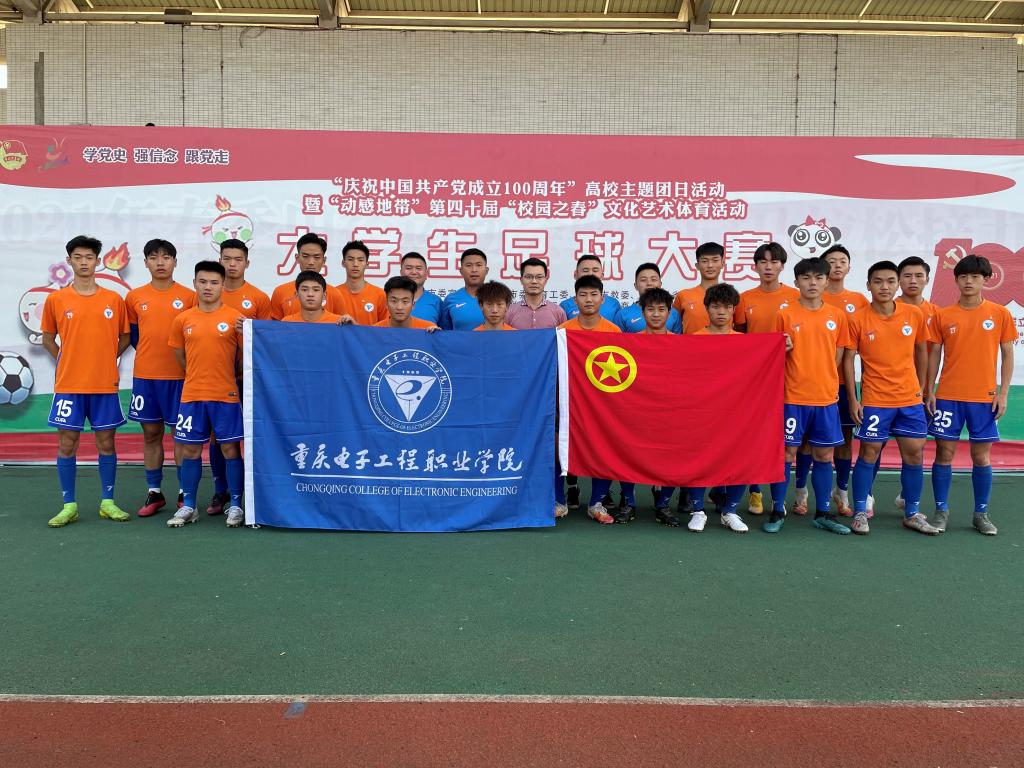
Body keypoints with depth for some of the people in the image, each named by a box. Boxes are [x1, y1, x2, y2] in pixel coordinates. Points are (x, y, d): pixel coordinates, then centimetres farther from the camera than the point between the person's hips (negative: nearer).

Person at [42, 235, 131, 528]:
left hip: (105, 385, 0)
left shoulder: (114, 300, 3)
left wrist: (108, 359, 2)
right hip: (68, 385, 0)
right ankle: (69, 505, 14)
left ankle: (108, 503, 16)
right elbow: (48, 339, 13)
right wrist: (67, 362, 2)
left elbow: (124, 337, 13)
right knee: (67, 444, 3)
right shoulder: (55, 300, 2)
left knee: (106, 442, 6)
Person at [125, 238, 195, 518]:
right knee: (151, 434, 9)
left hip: (179, 376, -2)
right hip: (144, 376, 3)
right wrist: (151, 357, 10)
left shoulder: (189, 296, -1)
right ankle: (154, 493, 19)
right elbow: (132, 335, 15)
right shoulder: (134, 297, 6)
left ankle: (184, 493, 12)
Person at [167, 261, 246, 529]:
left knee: (230, 448, 3)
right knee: (190, 450, 8)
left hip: (226, 395, -3)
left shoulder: (235, 317, -4)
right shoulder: (183, 319, 5)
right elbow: (180, 356, 15)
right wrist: (200, 375, 12)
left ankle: (235, 505, 14)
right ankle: (189, 506, 20)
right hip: (191, 395, 3)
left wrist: (226, 376, -7)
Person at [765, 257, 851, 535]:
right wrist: (782, 349, -18)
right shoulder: (785, 315, -2)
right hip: (793, 396, -3)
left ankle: (823, 513, 22)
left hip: (826, 397, 3)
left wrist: (826, 384, 6)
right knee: (787, 453, 2)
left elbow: (837, 356, 12)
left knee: (824, 455, 9)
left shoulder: (837, 316, 6)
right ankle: (778, 512, 13)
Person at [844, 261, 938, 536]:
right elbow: (848, 359, -4)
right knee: (869, 453, 1)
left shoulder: (915, 315, 0)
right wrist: (852, 399, -7)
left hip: (910, 399, 3)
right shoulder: (857, 319, -8)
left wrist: (921, 387, 11)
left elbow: (921, 351, 12)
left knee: (914, 454, 7)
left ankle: (912, 514, 22)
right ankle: (860, 513, 13)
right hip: (874, 400, -3)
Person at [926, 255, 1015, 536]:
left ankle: (981, 514, 19)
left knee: (981, 456, 6)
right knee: (945, 453, 3)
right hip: (948, 396, 0)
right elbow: (934, 354, 5)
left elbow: (1007, 355, 4)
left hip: (984, 397, 0)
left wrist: (1003, 393, -3)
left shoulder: (1000, 313, 2)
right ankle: (941, 511, 13)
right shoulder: (943, 315, 2)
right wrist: (929, 391, 0)